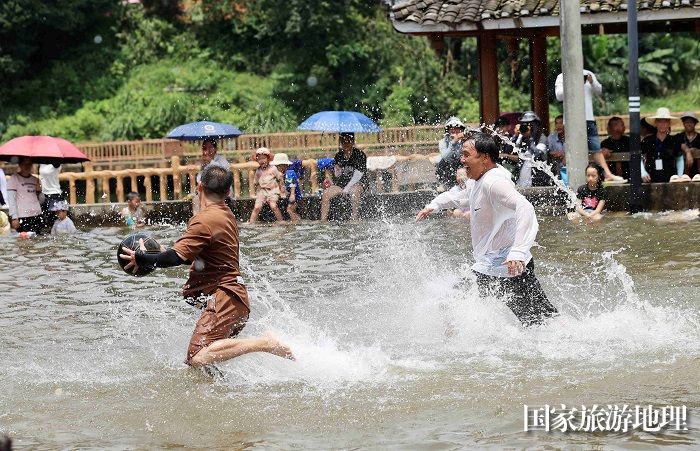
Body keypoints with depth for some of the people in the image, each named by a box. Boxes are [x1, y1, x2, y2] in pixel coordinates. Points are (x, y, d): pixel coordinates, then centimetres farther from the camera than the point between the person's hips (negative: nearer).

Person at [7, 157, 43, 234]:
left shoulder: (35, 180, 16)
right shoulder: (14, 178, 1)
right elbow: (11, 200, -6)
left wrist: (39, 191, 1)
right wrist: (14, 218, -14)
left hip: (37, 217, 5)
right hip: (23, 218, -5)